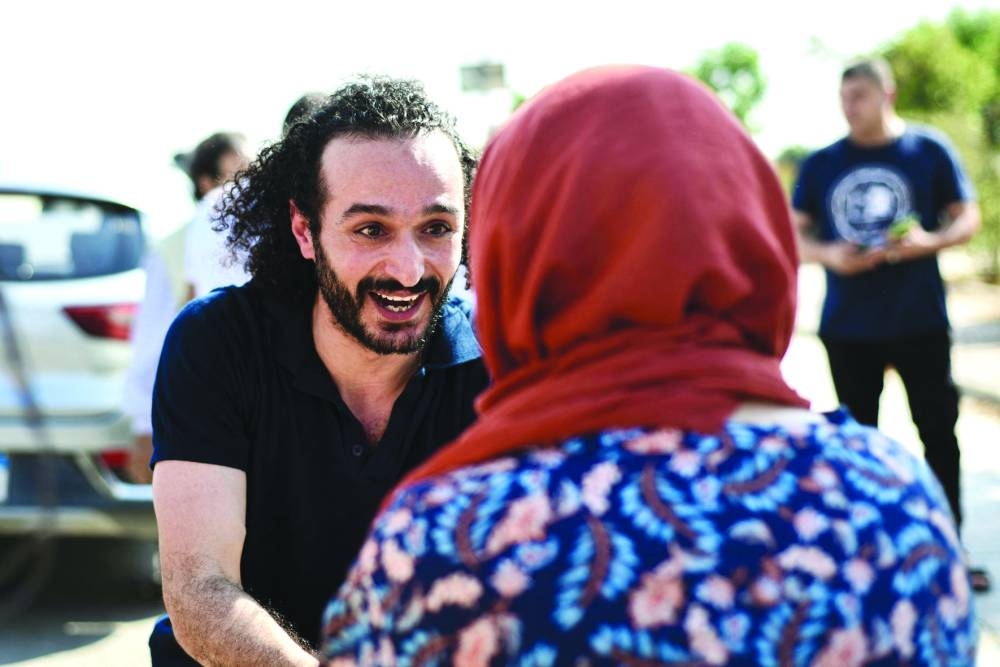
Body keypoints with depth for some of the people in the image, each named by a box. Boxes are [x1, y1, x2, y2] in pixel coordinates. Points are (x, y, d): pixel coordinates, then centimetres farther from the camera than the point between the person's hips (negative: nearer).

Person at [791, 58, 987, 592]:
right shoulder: (821, 164, 2)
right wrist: (827, 255, -15)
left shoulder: (930, 150, -2)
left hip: (921, 321, -2)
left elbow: (968, 217, 0)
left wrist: (932, 241, -20)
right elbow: (793, 233, 6)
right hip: (847, 326, 2)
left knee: (938, 432, 2)